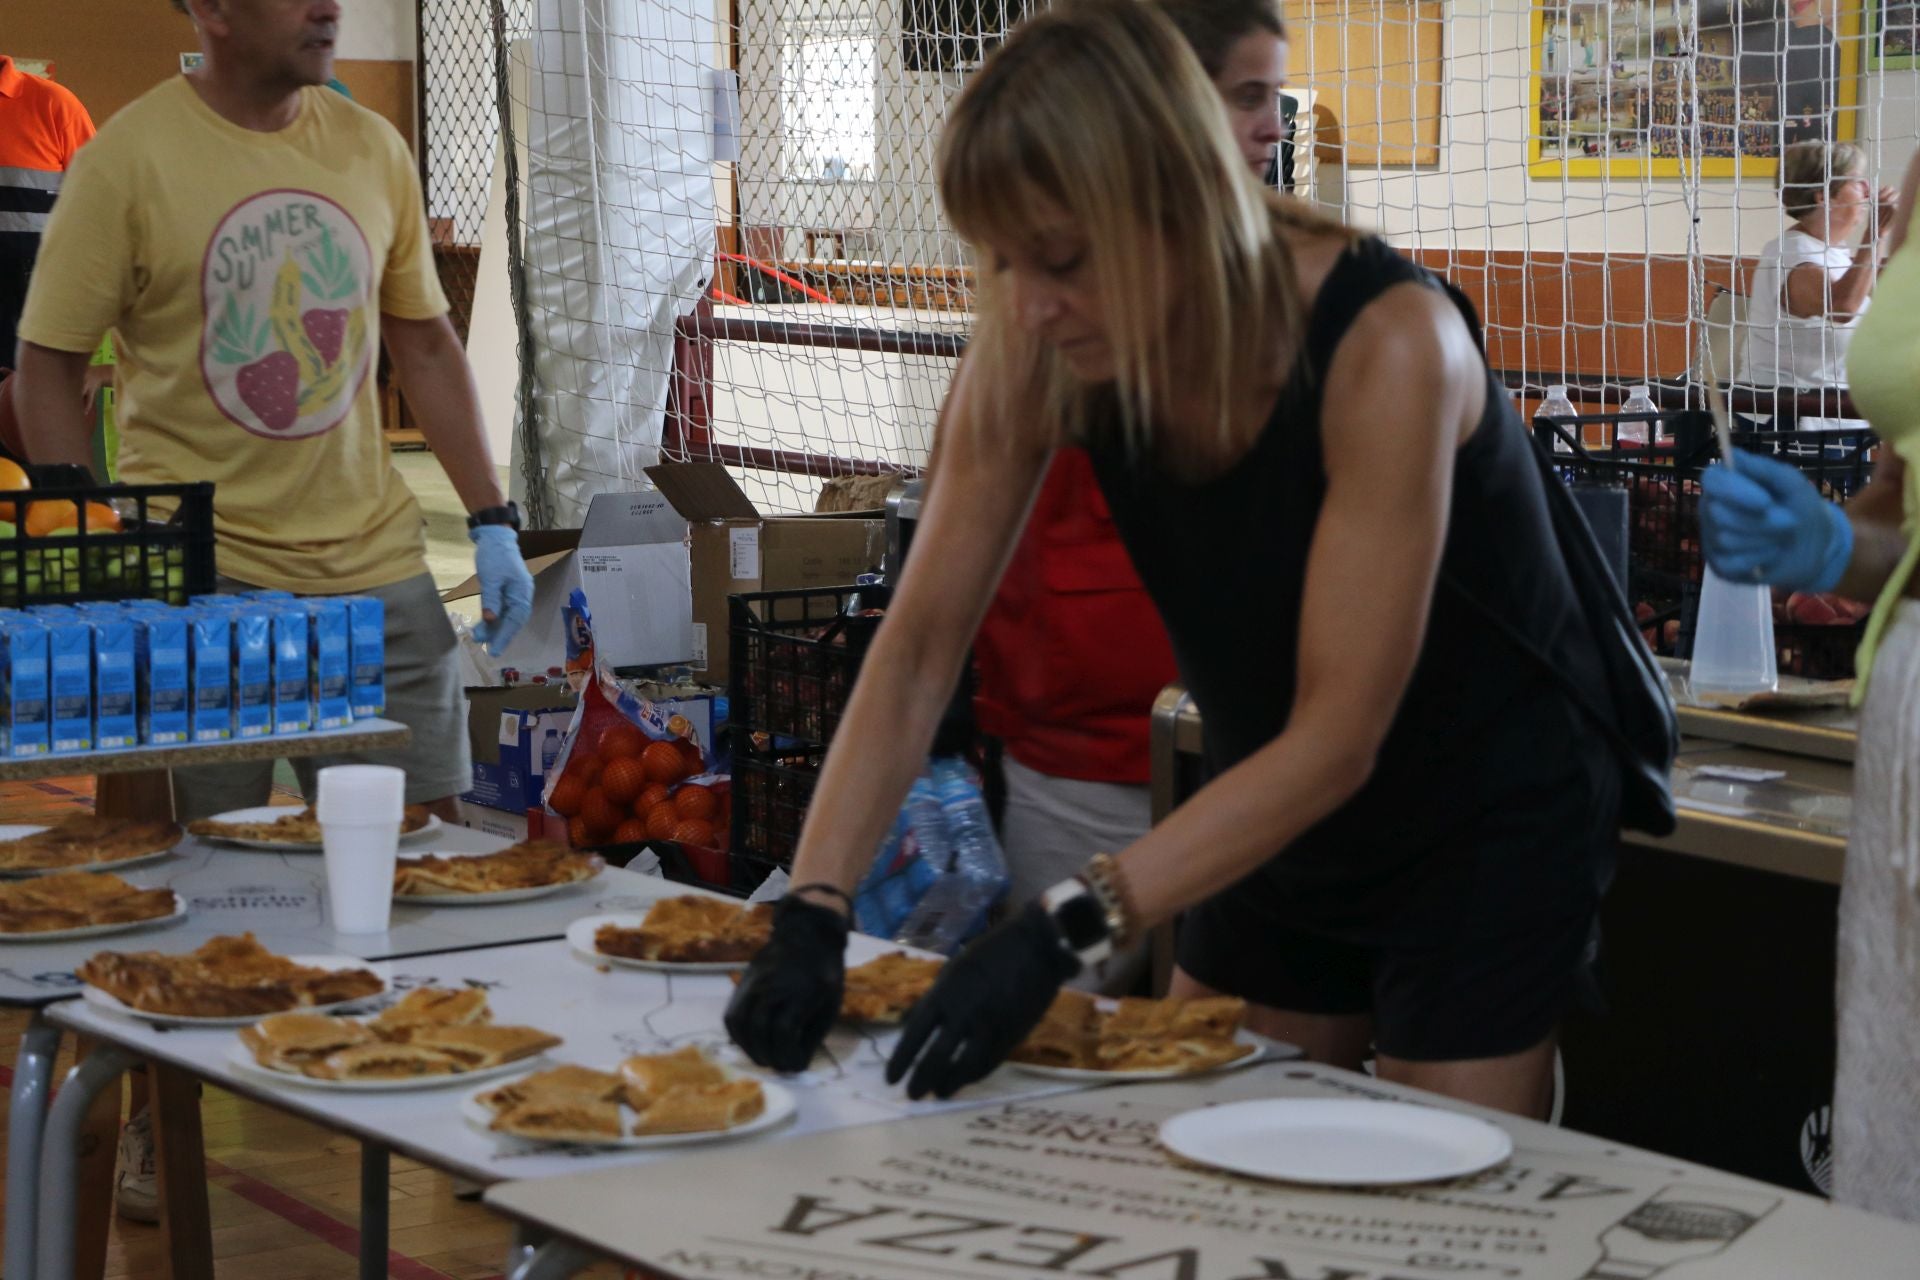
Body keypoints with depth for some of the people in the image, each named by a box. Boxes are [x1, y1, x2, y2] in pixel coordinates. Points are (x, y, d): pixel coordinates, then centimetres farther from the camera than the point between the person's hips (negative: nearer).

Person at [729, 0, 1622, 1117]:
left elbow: (1338, 738, -33)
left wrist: (1070, 928, -41)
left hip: (1491, 826, -5)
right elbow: (922, 643, -14)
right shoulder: (1037, 355, -16)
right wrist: (813, 911, -27)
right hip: (1286, 824, 5)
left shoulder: (1386, 344, -32)